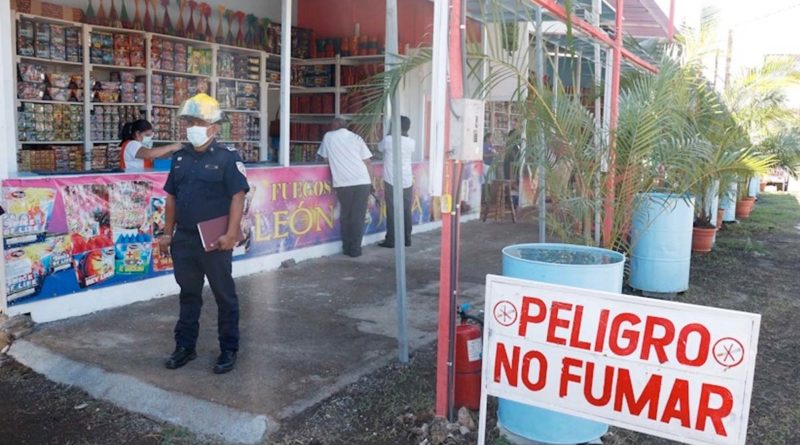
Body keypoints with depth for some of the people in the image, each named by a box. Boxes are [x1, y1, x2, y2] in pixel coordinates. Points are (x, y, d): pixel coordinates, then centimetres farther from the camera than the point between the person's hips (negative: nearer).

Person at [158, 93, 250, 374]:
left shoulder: (228, 158, -8)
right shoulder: (180, 157, 10)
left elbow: (238, 197, -13)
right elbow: (172, 197, 15)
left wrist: (231, 234, -20)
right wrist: (168, 233, 12)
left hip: (214, 240, -5)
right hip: (184, 239, 6)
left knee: (224, 296, 6)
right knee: (188, 294, 16)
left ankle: (228, 350, 18)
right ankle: (185, 346, 29)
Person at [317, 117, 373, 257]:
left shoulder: (328, 136, 11)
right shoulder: (356, 138, 11)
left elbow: (326, 158, 22)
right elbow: (367, 162, 7)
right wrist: (370, 182, 14)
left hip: (343, 183, 0)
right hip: (362, 181, 0)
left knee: (345, 215, 14)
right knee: (358, 216, 5)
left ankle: (347, 247, 16)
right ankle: (355, 249, 5)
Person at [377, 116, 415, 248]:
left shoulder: (388, 140, -8)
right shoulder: (411, 142, 2)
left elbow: (380, 147, 12)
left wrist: (389, 134, 21)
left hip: (392, 182, -3)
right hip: (407, 182, 4)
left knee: (392, 212, 0)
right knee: (406, 211, 9)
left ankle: (390, 240, 3)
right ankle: (407, 239, 15)